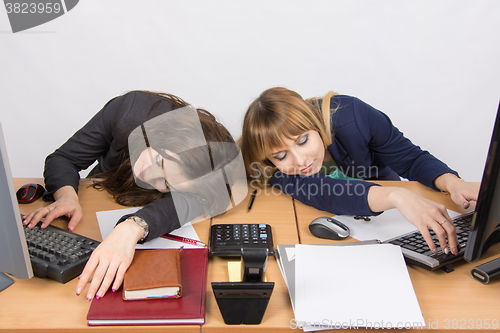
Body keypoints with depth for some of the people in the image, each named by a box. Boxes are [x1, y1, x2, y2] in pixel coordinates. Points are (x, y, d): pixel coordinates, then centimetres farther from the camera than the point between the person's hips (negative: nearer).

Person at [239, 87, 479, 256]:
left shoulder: (352, 115, -22)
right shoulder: (274, 167, -26)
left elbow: (412, 159, -12)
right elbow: (324, 196, -42)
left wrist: (452, 183, -31)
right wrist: (395, 196, -56)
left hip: (385, 218, 1)